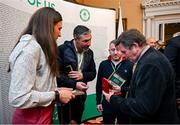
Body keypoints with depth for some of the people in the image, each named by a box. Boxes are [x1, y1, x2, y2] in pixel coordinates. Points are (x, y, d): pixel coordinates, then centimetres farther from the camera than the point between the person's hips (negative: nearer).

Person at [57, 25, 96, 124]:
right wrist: (74, 84, -25)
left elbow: (93, 73, 9)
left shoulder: (89, 52, 6)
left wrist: (83, 75, -11)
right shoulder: (62, 50, -13)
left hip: (81, 95, 5)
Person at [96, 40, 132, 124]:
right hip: (107, 104, 2)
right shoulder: (103, 64, 3)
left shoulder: (129, 64, -6)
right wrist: (98, 102, 6)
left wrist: (122, 89, -22)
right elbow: (99, 85, 8)